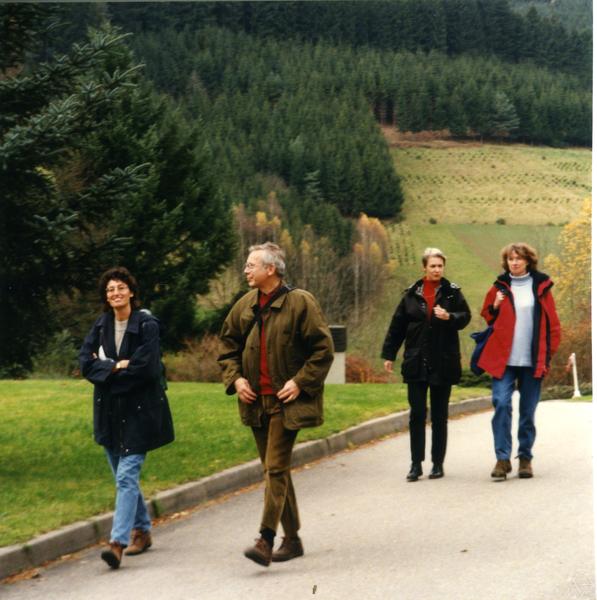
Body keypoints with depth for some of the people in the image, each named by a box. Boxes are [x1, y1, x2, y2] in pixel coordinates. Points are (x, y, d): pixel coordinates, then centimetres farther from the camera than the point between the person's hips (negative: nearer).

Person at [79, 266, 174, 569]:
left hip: (139, 410, -6)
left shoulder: (147, 325, -8)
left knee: (127, 476, -14)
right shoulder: (101, 325, 8)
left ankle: (118, 542, -18)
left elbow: (147, 366, -18)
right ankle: (142, 530, 31)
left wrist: (108, 367, -9)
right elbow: (86, 362, -1)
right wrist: (119, 367, -15)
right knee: (123, 477, 14)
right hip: (109, 411, 6)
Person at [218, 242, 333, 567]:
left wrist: (300, 382, -14)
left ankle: (266, 540, -17)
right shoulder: (245, 305, 8)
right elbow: (228, 346, 18)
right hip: (257, 402, 6)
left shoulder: (300, 302, -9)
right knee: (275, 469, 11)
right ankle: (292, 539, 20)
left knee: (275, 468, -13)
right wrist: (235, 378, 3)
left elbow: (323, 349, -8)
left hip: (286, 402, -6)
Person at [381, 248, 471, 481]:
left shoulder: (452, 292, 2)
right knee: (417, 414, -1)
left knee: (439, 415, 7)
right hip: (416, 363, 1)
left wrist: (449, 317, -21)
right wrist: (389, 355, 8)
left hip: (443, 363, -1)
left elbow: (465, 316, 0)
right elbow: (397, 325, 8)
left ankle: (438, 463, 15)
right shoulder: (412, 294, 5)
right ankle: (416, 464, 4)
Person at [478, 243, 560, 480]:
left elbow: (552, 323, 7)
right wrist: (495, 307, -4)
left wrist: (549, 353, -1)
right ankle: (502, 458, -10)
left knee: (528, 411, 5)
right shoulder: (500, 287, 9)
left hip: (532, 360, 0)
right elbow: (487, 318, 16)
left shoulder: (540, 286, 6)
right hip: (503, 359, 0)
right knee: (501, 403, -13)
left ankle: (525, 458, 15)